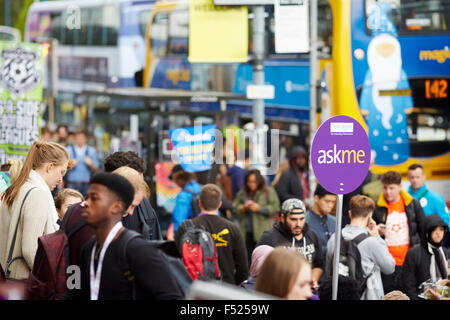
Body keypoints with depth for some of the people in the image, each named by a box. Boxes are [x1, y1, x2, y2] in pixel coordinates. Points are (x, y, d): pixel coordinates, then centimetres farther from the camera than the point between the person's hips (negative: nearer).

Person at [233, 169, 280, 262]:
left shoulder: (269, 191, 4)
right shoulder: (242, 193, 15)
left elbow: (275, 208, -3)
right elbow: (235, 209, 13)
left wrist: (259, 208, -11)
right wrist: (243, 208, -7)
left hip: (262, 233, -4)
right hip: (246, 233, 4)